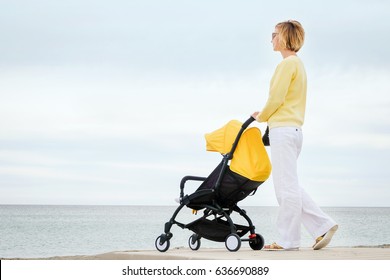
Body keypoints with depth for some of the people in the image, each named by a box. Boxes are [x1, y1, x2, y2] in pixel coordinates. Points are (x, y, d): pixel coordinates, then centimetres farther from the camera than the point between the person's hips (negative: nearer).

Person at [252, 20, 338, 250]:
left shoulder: (288, 63, -10)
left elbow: (277, 98, -15)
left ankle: (288, 240, -2)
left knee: (286, 186, -6)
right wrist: (265, 115, 16)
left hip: (283, 128, -10)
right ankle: (323, 225, 9)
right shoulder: (298, 63, 20)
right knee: (289, 186, 12)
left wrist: (261, 117, 1)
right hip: (294, 129, 10)